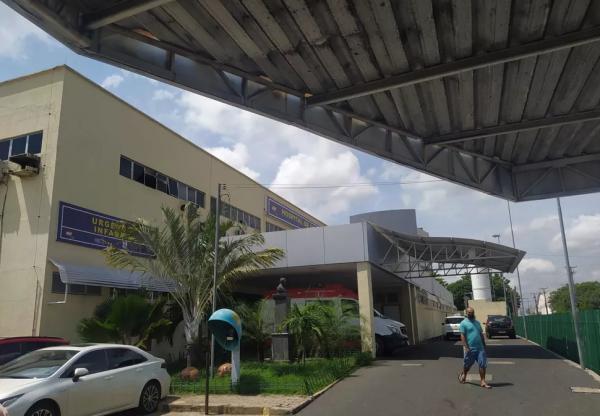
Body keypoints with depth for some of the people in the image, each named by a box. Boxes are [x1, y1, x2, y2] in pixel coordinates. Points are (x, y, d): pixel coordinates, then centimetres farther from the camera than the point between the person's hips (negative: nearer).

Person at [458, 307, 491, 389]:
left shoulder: (477, 322, 14)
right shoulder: (464, 323, -6)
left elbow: (481, 334, 19)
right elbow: (462, 336, -12)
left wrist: (484, 345, 15)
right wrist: (466, 347, -18)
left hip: (480, 348, 5)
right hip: (470, 348, -5)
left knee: (482, 365, -3)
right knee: (467, 364, 10)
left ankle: (483, 382, 2)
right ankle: (463, 374, 36)